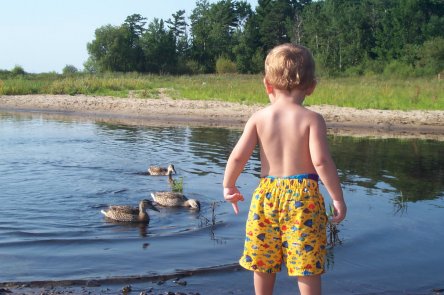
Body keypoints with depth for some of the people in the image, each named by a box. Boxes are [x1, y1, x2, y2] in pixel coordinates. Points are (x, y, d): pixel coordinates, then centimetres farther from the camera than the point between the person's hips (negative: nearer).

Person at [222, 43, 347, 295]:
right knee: (307, 265, 4)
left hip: (266, 194, 3)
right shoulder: (312, 119, -7)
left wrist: (229, 186, 14)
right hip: (303, 195, -3)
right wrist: (338, 198, -7)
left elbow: (238, 156, -2)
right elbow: (321, 161, -16)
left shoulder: (259, 117, 1)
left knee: (263, 261, 18)